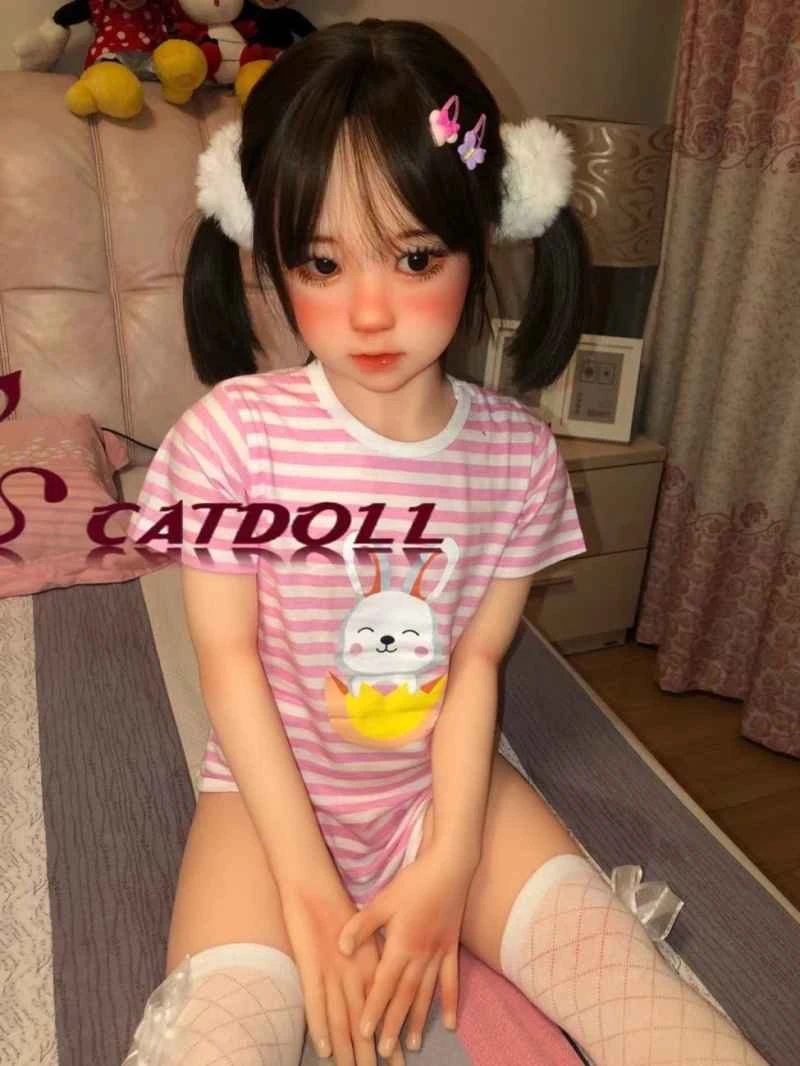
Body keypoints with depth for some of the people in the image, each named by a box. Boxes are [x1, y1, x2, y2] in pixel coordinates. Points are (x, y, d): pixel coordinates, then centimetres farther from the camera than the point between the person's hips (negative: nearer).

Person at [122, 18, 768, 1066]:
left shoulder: (517, 451, -10)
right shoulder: (231, 433, -17)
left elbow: (477, 662, -9)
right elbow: (229, 659, -13)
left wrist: (447, 866, -15)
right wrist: (306, 885, -14)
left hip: (443, 780, 2)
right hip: (276, 786, -1)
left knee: (616, 964, -12)